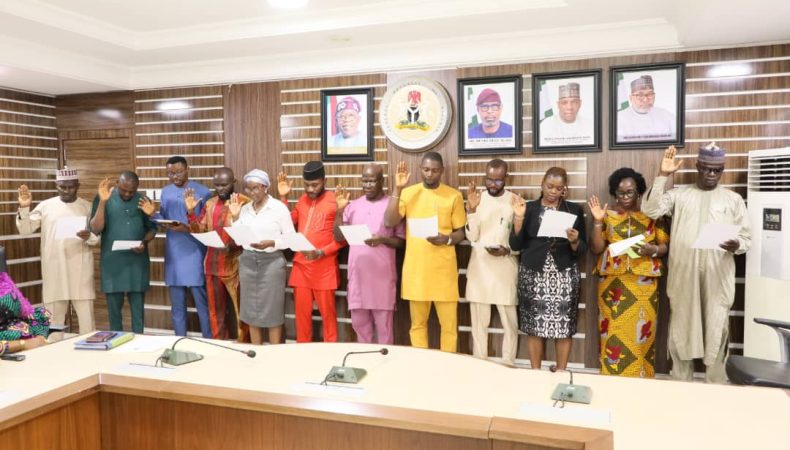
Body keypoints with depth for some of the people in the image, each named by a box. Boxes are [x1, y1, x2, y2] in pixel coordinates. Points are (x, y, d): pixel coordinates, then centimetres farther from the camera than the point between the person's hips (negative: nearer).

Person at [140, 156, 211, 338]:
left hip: (195, 254, -5)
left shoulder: (202, 192, -5)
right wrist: (152, 214, -6)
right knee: (177, 304, 11)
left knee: (202, 302, 1)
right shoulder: (165, 192, 10)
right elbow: (164, 220, 14)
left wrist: (188, 228, -21)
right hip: (173, 254, 5)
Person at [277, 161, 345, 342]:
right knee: (302, 311, 10)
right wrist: (283, 197, 12)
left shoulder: (334, 201, -7)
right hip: (300, 266, 5)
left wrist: (321, 252, -18)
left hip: (324, 267, -5)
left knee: (327, 312, 3)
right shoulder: (303, 200, 13)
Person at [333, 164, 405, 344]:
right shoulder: (353, 205, 11)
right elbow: (339, 237, 7)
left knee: (383, 324, 2)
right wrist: (340, 210, -4)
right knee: (359, 323, 11)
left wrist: (382, 240, -18)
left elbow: (402, 241, 0)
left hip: (382, 274, -4)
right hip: (357, 273, 4)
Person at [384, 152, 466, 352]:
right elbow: (389, 222, -7)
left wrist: (447, 239, -16)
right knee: (418, 322, 10)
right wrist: (397, 188, -11)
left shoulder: (454, 196, 2)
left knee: (449, 323, 2)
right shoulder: (408, 193, 5)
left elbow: (461, 233, 6)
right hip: (415, 268, 1)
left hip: (444, 269, -1)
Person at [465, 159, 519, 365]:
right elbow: (472, 236, -4)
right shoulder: (476, 199, 3)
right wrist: (471, 210, -16)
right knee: (479, 321, 8)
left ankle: (508, 365, 16)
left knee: (509, 322, 3)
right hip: (479, 268, 2)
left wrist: (507, 250, -16)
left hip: (505, 268, -1)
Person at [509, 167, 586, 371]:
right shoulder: (529, 208, 5)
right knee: (534, 325, 2)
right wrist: (519, 217, -12)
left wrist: (574, 241, -16)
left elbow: (582, 250, 5)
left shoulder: (574, 210, 5)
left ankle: (561, 372, 15)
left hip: (565, 275, 0)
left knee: (564, 326, 0)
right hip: (533, 275, 0)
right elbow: (515, 245, -1)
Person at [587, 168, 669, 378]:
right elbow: (596, 248, -1)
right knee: (613, 332, 1)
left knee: (641, 333, 0)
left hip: (643, 283, 0)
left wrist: (653, 250, -15)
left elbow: (666, 246, 6)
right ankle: (611, 378, 12)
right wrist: (597, 221, -11)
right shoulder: (608, 215, 5)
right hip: (612, 282, 0)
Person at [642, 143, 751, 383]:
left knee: (716, 331, 2)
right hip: (683, 274, 0)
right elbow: (650, 210, -7)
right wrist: (662, 175, -10)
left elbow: (747, 238, 9)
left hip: (718, 276, 0)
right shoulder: (679, 194, 9)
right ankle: (680, 385, 18)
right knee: (681, 329, 7)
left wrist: (736, 245, -15)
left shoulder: (733, 199, 10)